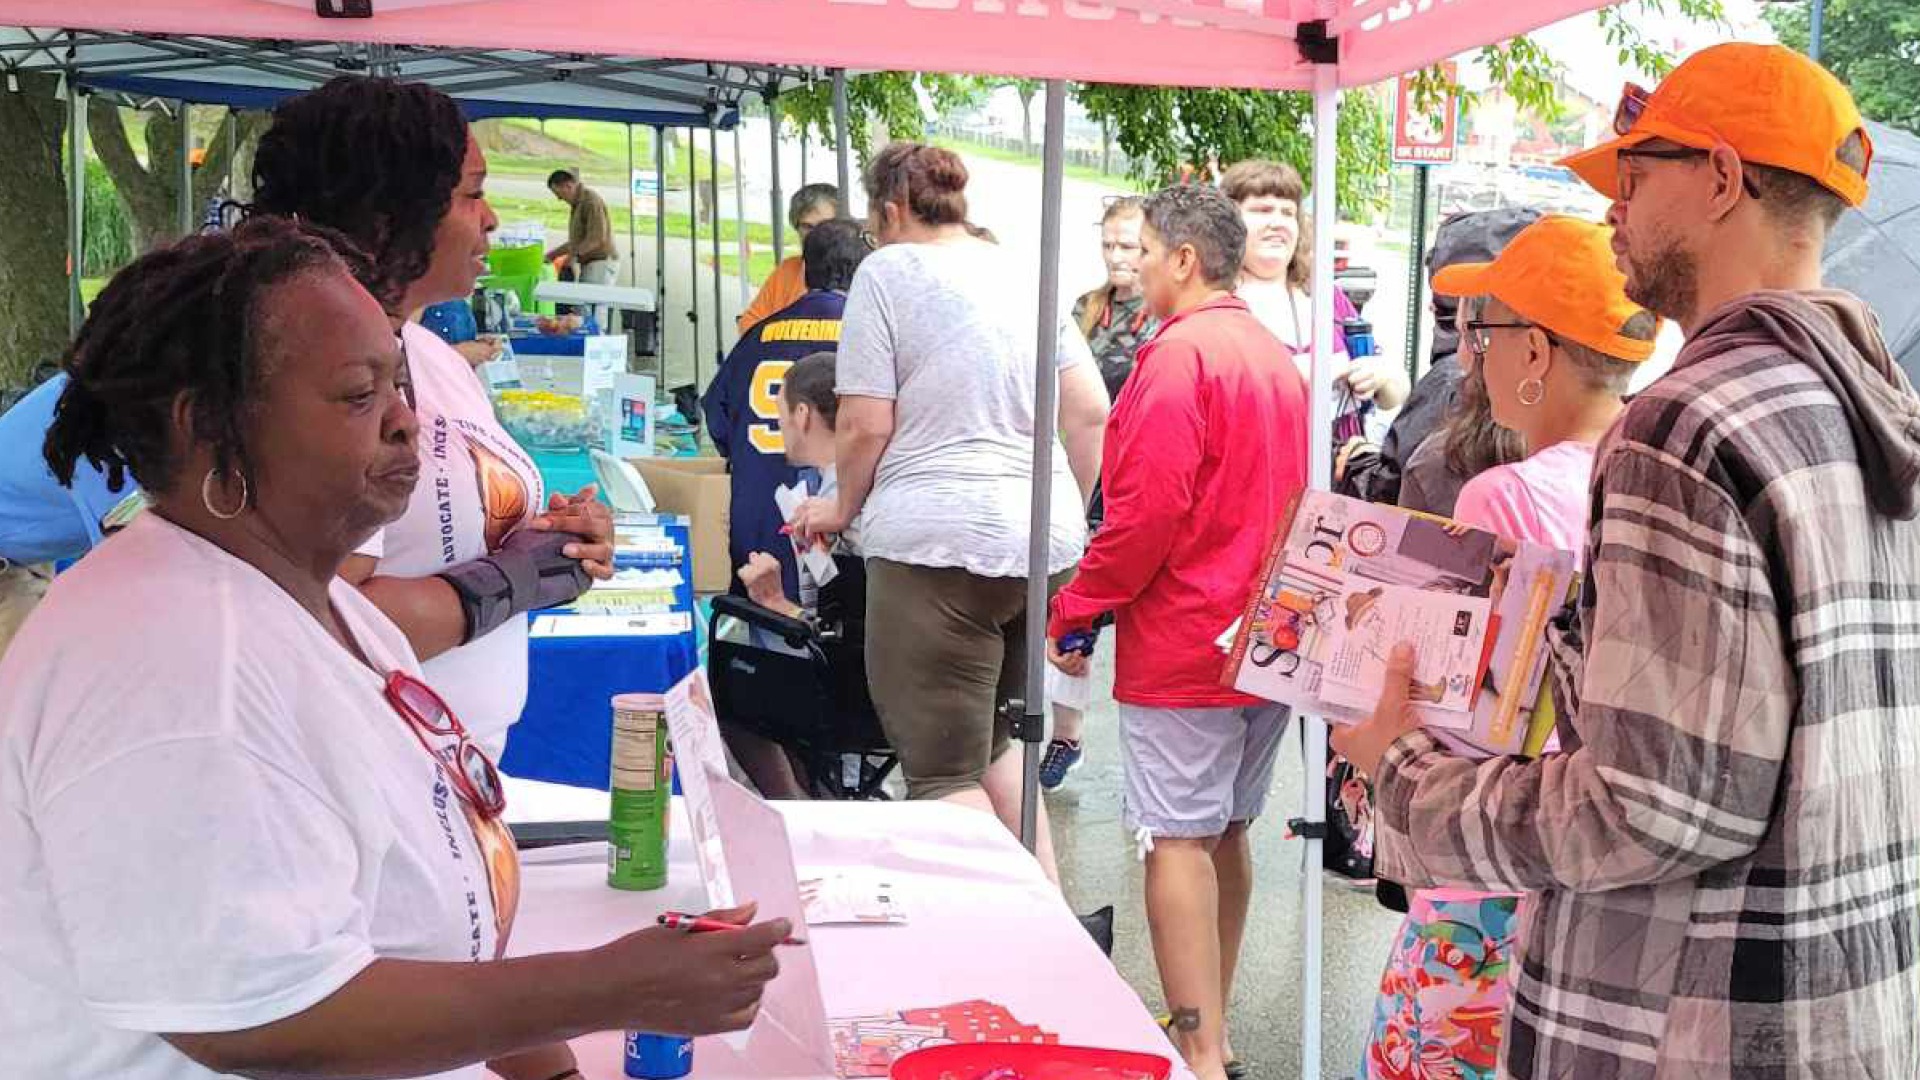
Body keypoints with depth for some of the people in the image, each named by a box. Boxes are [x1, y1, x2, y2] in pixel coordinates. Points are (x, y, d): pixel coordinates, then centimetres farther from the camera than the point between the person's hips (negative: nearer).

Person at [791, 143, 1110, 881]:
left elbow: (865, 425, -8)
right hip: (1044, 542, 7)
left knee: (945, 774, 1)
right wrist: (1069, 518, 21)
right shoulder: (1021, 273, 15)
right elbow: (1091, 412, 11)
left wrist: (844, 508, 10)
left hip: (939, 542, -7)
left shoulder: (887, 271, -2)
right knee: (991, 745, 22)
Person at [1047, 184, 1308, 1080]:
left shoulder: (1180, 353, -14)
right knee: (1227, 829, 16)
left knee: (1178, 840, -4)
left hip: (1182, 641, -9)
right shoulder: (1279, 360, 13)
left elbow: (1147, 511, -20)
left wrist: (1071, 611, -11)